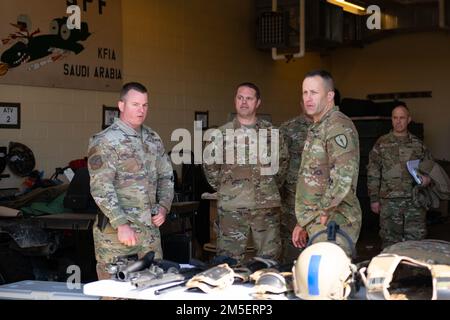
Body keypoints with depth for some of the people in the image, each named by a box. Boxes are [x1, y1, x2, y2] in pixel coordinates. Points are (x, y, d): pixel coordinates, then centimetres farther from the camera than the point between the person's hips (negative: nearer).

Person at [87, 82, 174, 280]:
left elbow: (166, 176, 21)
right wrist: (121, 224, -20)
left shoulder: (153, 139, 14)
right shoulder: (105, 141, -8)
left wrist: (164, 206, 4)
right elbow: (101, 189, -15)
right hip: (116, 229, -6)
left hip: (150, 227, 6)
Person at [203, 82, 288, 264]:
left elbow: (282, 160, 18)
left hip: (267, 206, 1)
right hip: (232, 206, -1)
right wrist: (223, 188, 8)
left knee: (270, 258, 5)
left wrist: (271, 185, 13)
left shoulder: (271, 132, 7)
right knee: (229, 259, 1)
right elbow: (209, 166, 12)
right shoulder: (222, 133, 4)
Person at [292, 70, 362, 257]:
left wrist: (323, 212, -18)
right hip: (316, 224, 10)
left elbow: (342, 178, -27)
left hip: (332, 224, -10)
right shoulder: (316, 129, 19)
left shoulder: (338, 126, -14)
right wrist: (303, 223, 21)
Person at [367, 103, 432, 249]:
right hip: (389, 201, -1)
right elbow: (373, 173, 5)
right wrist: (374, 199, 0)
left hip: (414, 200, 1)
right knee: (390, 241, 4)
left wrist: (428, 178, -7)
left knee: (416, 239, -1)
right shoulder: (381, 144, 4)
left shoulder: (418, 144, 10)